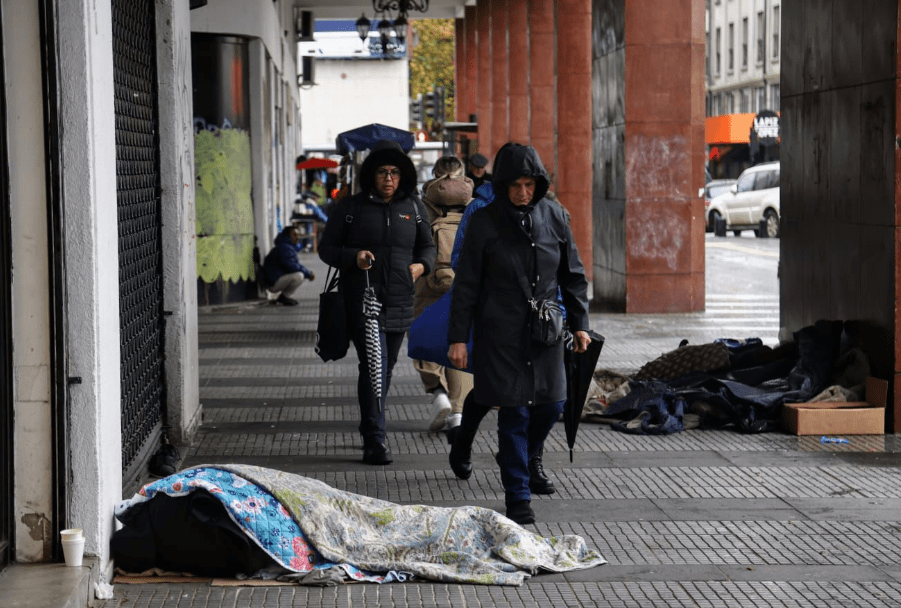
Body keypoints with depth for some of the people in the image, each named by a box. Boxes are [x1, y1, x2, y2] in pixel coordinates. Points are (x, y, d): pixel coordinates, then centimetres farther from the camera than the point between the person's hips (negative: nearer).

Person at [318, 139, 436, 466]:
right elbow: (326, 247, 3)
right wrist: (353, 256, -16)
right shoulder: (351, 207, 1)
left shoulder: (413, 207, 10)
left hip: (400, 303, 4)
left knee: (387, 368, 14)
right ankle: (374, 441, -15)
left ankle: (372, 430, 30)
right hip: (362, 301, -4)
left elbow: (427, 246, 18)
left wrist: (421, 265, -4)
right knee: (373, 367, -15)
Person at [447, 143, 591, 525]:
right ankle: (517, 497, 1)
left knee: (551, 405, 5)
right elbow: (466, 284, -4)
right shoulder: (484, 222, -6)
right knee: (514, 410, -5)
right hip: (502, 332, -3)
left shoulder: (554, 217, 3)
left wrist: (579, 324, 6)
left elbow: (573, 275, 11)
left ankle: (522, 460, 36)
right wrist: (458, 337, -6)